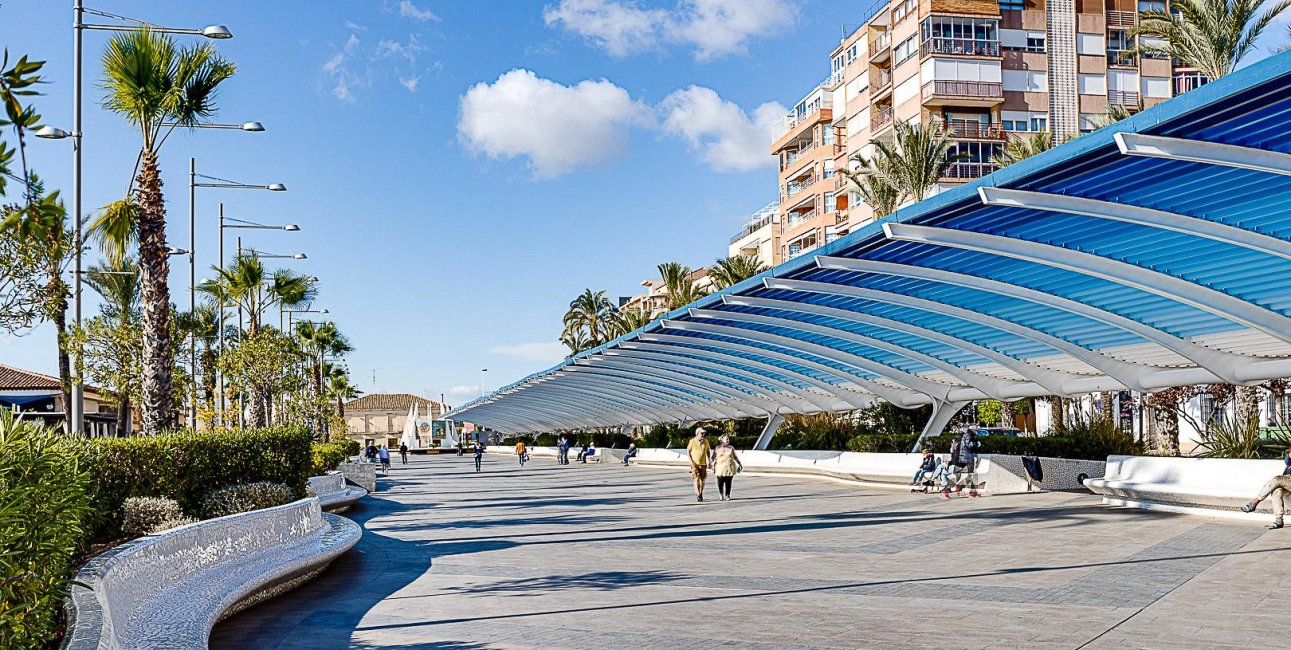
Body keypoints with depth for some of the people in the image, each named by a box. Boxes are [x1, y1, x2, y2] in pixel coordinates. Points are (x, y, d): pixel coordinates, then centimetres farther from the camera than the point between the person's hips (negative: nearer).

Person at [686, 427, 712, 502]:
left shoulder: (705, 441, 3)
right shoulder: (692, 441, -6)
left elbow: (708, 451, 15)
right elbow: (688, 451, 0)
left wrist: (709, 461, 8)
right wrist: (691, 461, -7)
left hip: (703, 464, 3)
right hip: (695, 464, -3)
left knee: (702, 479, 6)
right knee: (696, 479, -11)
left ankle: (700, 494, 19)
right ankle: (697, 495, -15)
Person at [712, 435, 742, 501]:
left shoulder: (731, 448, 12)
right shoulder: (717, 448, 6)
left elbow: (735, 457, 15)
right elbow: (714, 458, 5)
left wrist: (739, 464, 8)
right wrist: (713, 467, -3)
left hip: (729, 468, 1)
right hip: (720, 468, -1)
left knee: (728, 483, -3)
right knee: (720, 482, -2)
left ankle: (727, 495, 7)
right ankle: (721, 494, 22)